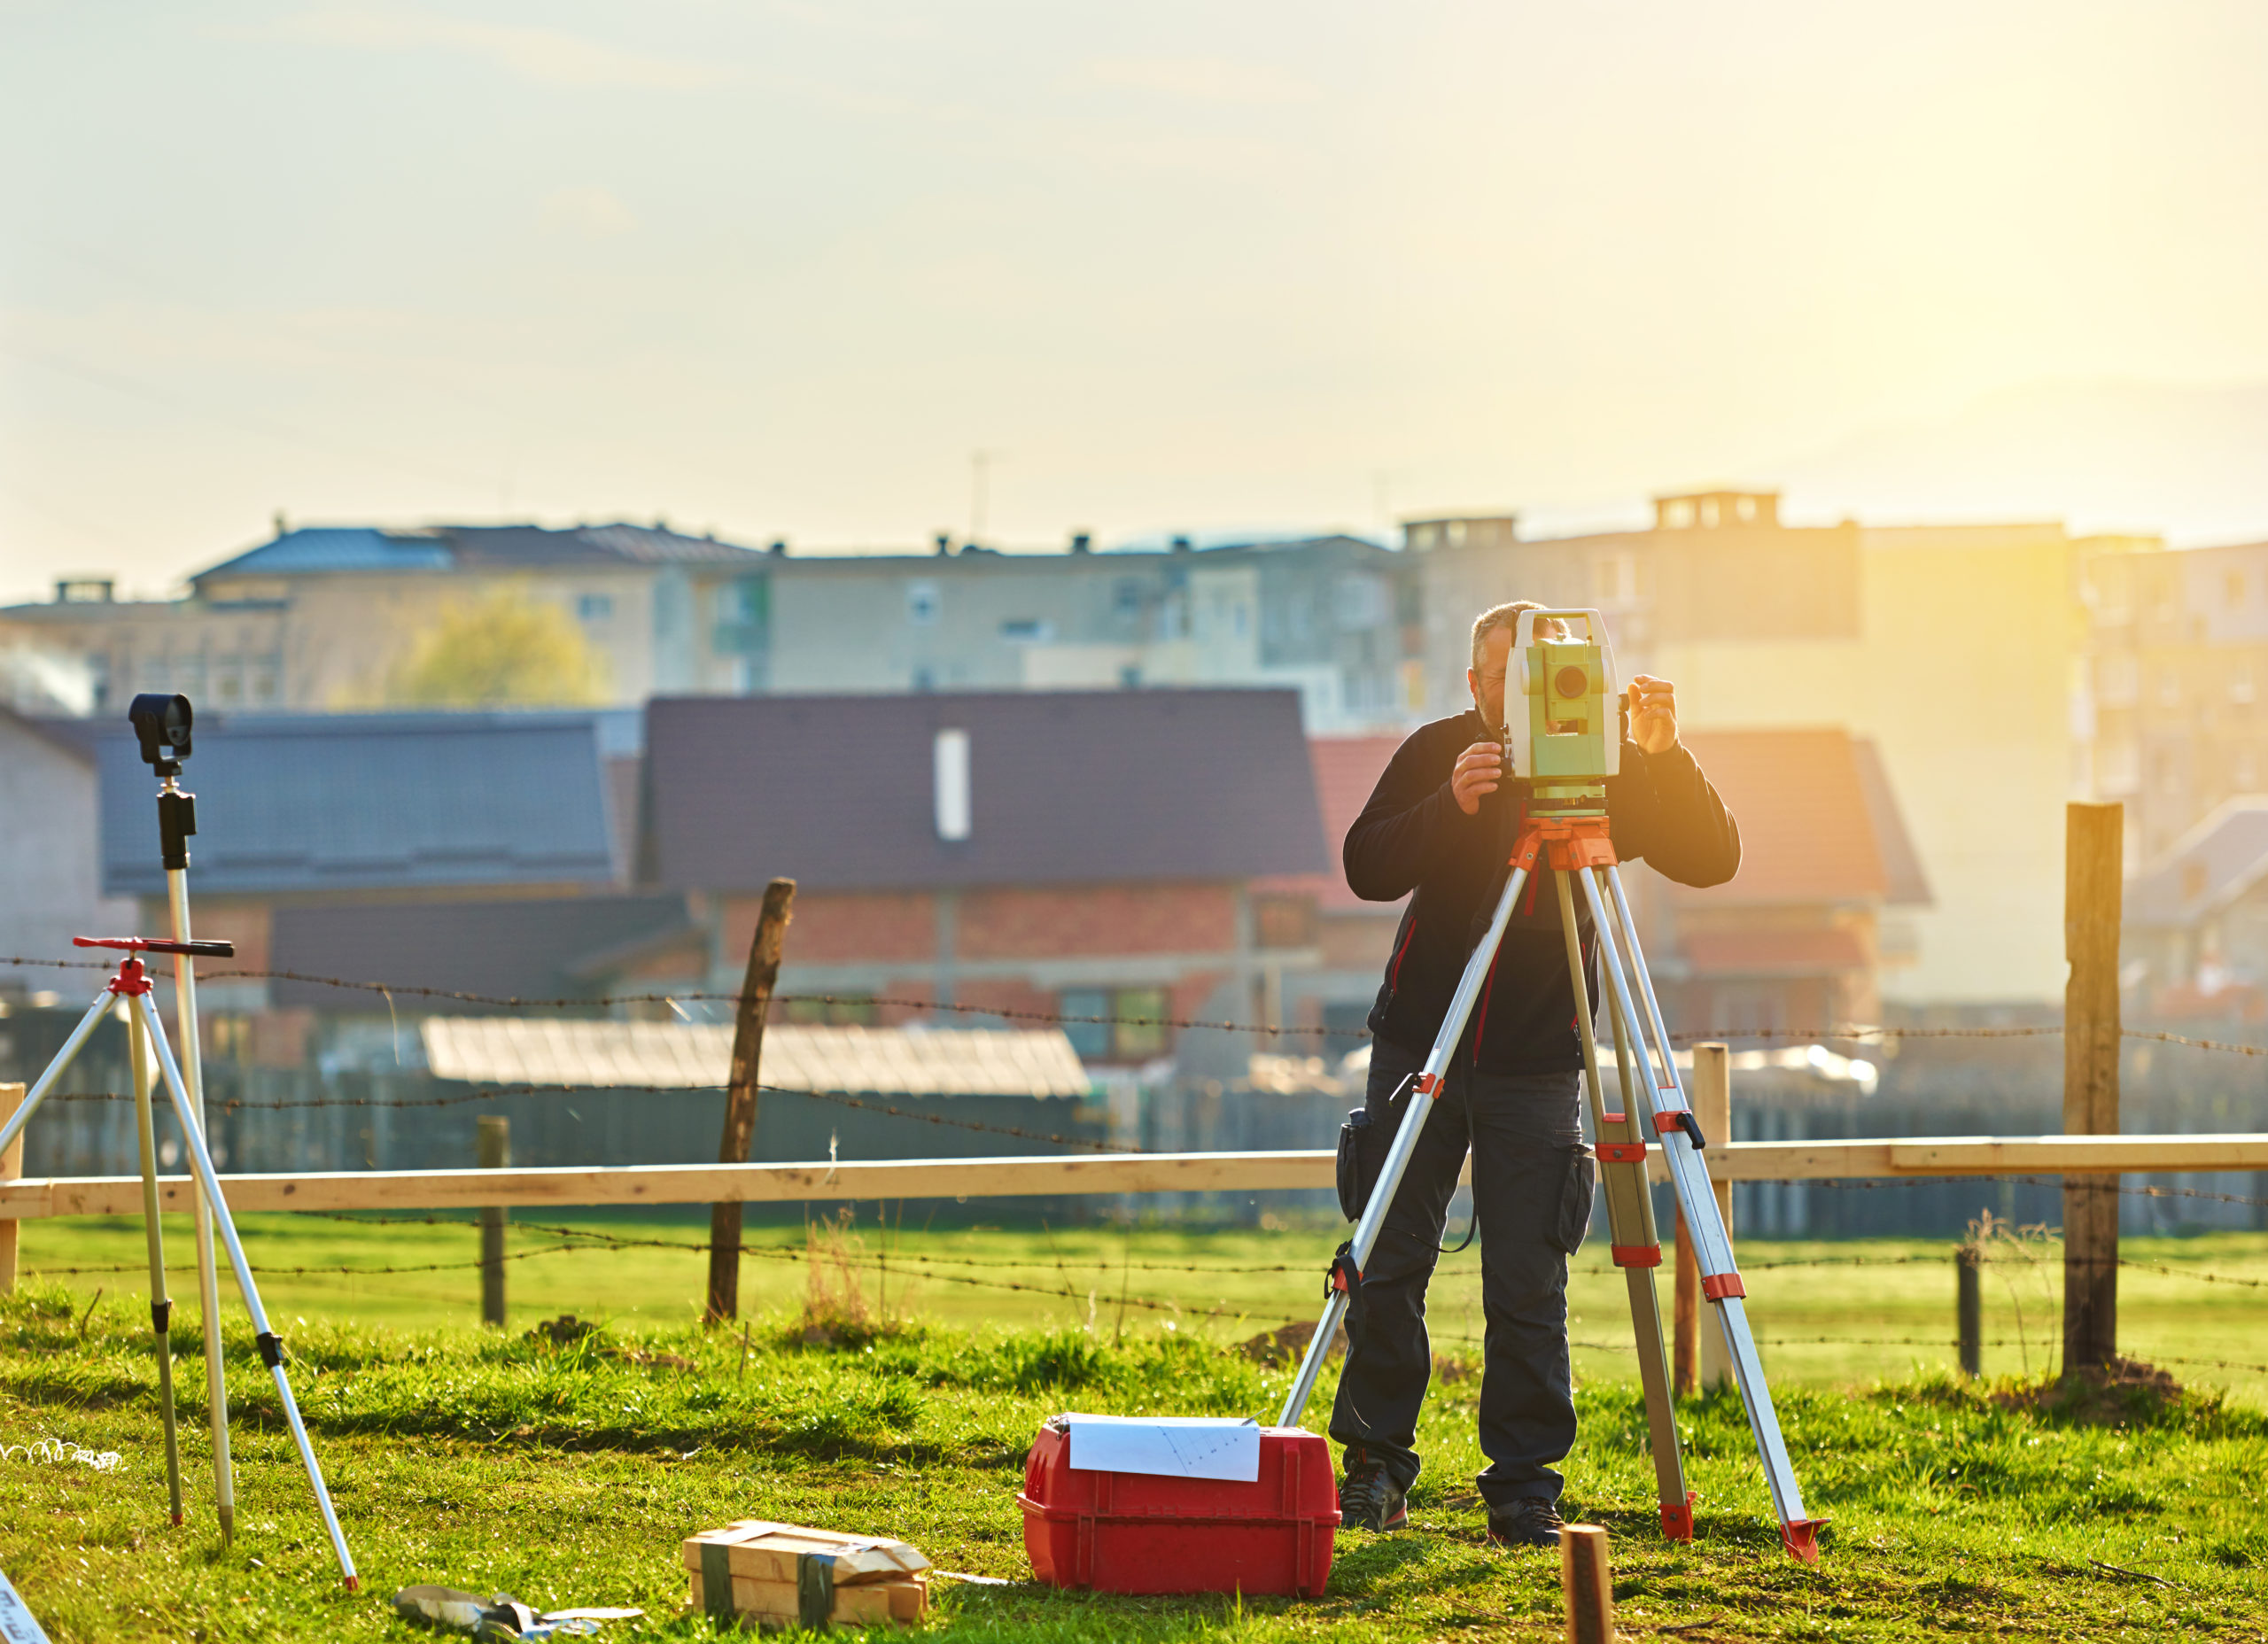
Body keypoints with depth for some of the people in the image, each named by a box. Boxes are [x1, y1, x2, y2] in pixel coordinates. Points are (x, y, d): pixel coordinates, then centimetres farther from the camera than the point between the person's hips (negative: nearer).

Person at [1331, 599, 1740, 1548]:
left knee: (1528, 1285, -5)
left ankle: (1524, 1488, 3)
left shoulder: (1601, 768, -1)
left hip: (1536, 1067, -1)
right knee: (1388, 1266, 1)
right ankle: (1374, 1466, 13)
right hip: (1419, 1043, 1)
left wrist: (1664, 758, -23)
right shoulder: (1436, 753, 1)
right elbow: (1367, 869, -9)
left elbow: (1712, 862, -8)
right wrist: (1452, 807, -25)